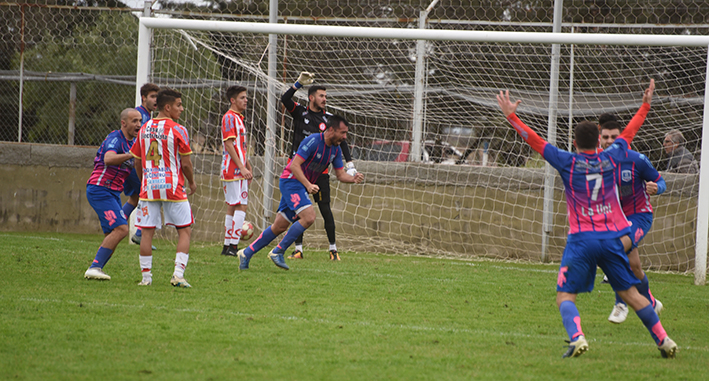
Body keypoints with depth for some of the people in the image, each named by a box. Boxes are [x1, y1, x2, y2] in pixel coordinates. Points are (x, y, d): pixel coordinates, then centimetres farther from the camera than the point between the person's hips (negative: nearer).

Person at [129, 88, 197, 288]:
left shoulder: (144, 129, 8)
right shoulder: (177, 130, -8)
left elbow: (137, 162, 13)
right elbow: (186, 162, -6)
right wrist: (192, 182, 10)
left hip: (148, 187, 4)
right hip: (173, 187, -4)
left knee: (147, 231, 6)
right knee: (185, 230, 5)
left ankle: (146, 276, 5)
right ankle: (178, 274, -6)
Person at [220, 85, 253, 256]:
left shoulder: (238, 118, 20)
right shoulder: (229, 117, -11)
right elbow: (229, 144, -17)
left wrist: (248, 167, 22)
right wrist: (242, 167, -21)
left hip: (238, 170, 10)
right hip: (233, 170, -10)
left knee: (232, 208, 11)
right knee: (241, 207, -12)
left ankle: (228, 246, 13)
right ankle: (232, 246, -13)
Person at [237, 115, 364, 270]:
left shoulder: (335, 149, 6)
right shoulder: (313, 141, -20)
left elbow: (340, 174, 10)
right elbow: (294, 165, -23)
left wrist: (353, 178, -11)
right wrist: (308, 185, -32)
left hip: (301, 186, 9)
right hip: (291, 181, -9)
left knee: (279, 227, 7)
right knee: (309, 217, -23)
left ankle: (247, 253, 16)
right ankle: (278, 252, -14)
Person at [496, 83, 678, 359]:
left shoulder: (568, 162, -1)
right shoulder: (611, 159, 7)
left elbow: (535, 141, 2)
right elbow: (627, 134, 23)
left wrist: (511, 116, 9)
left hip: (581, 240, -3)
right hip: (612, 238, 3)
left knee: (565, 296, -2)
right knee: (630, 294, 12)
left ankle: (576, 337, -29)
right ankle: (664, 341, 11)